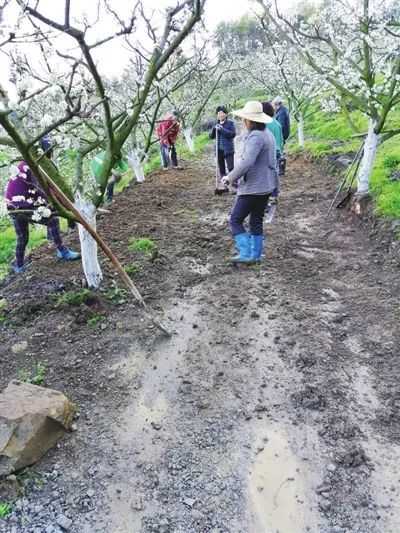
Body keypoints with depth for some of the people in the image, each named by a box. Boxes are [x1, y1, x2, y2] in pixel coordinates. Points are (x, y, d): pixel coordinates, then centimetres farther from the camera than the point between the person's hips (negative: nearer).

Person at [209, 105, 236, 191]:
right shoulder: (215, 123, 7)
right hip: (219, 150, 5)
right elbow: (211, 136, 6)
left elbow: (233, 134, -14)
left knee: (231, 168, -10)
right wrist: (214, 129, -13)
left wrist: (222, 129, -21)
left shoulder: (230, 122, -5)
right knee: (221, 169, 11)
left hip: (228, 149, -5)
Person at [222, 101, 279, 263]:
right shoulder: (267, 134, 13)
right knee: (256, 221, 16)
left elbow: (247, 162, -31)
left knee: (236, 220, 1)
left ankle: (246, 254, -2)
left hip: (253, 187, -10)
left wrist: (230, 177, -19)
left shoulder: (256, 137, -19)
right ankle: (256, 254, 23)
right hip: (266, 186, 10)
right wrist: (238, 179, 16)